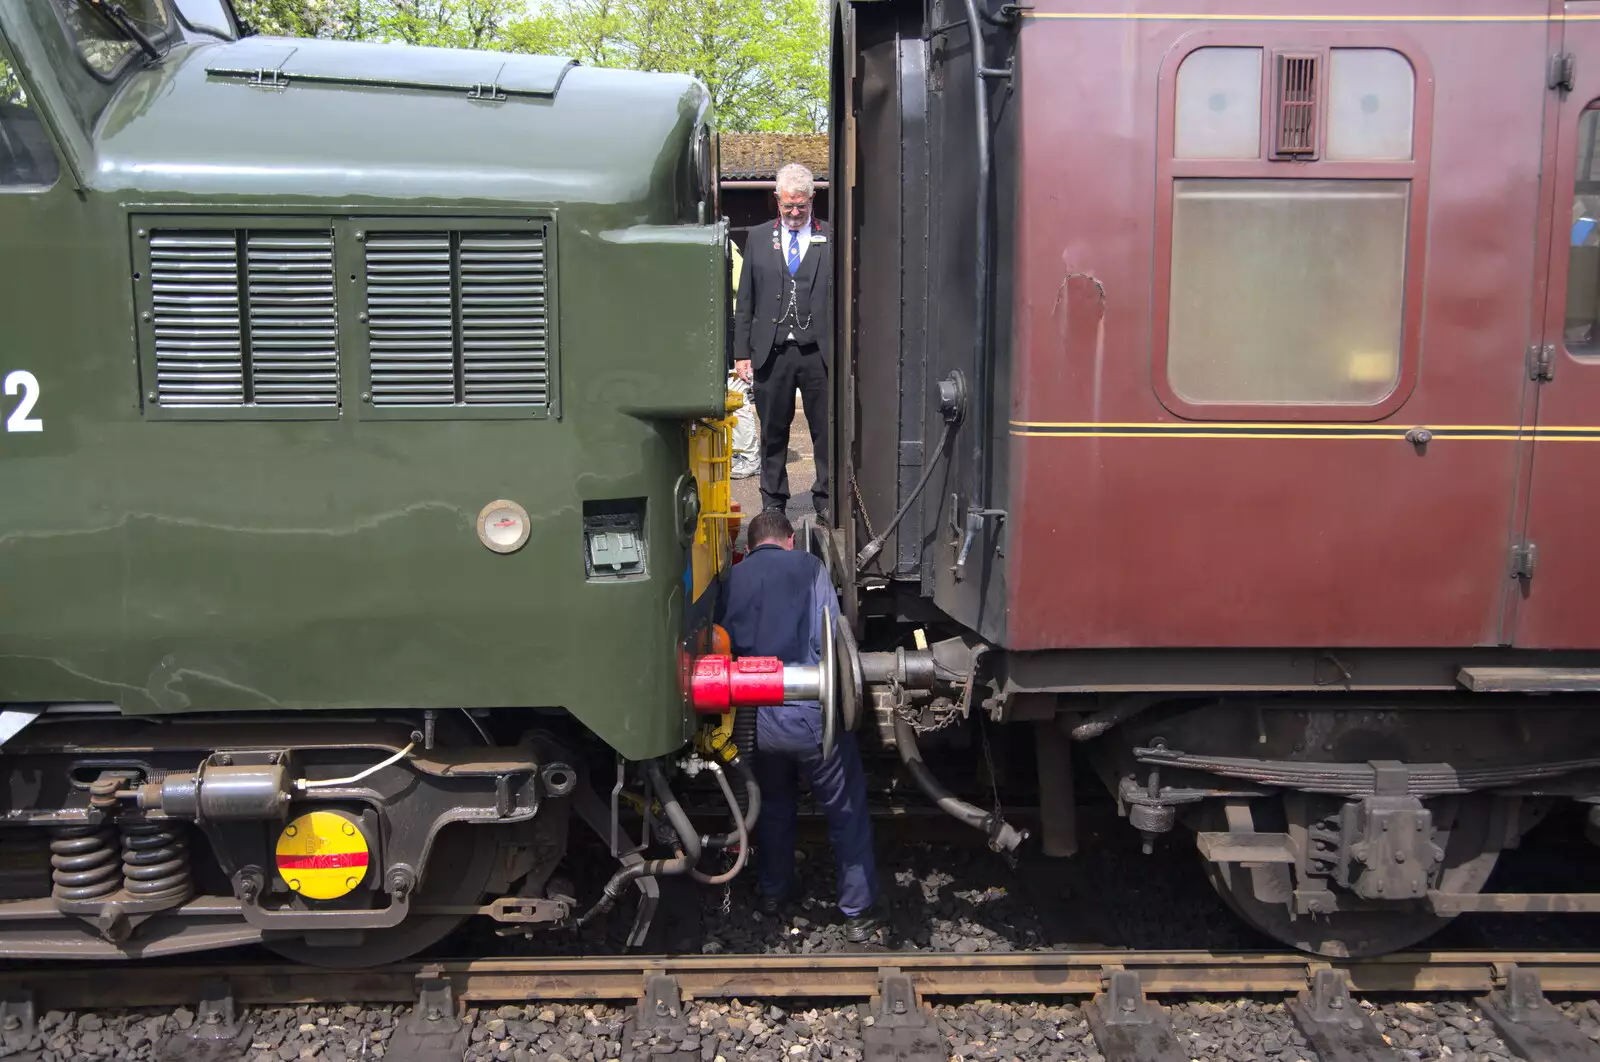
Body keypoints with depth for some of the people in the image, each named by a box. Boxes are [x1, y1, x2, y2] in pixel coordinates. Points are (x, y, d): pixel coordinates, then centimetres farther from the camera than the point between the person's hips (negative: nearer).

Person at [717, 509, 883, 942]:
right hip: (811, 715, -4)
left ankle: (772, 892, 41)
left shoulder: (733, 578, 8)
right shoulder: (808, 567, -2)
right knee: (847, 812, 12)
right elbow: (828, 639, -9)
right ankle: (859, 911, 17)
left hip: (757, 720, 4)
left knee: (773, 804, 28)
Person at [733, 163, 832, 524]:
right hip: (771, 352, 2)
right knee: (773, 433, 10)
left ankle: (826, 501, 16)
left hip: (819, 352, -2)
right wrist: (742, 352, 4)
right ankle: (773, 505, 21)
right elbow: (745, 301, 10)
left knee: (826, 431, 3)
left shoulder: (831, 238, 3)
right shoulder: (758, 237, 10)